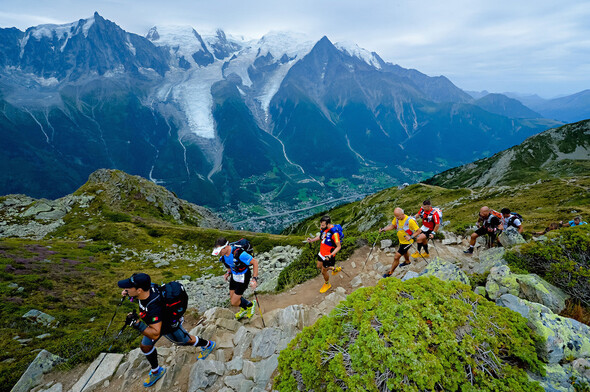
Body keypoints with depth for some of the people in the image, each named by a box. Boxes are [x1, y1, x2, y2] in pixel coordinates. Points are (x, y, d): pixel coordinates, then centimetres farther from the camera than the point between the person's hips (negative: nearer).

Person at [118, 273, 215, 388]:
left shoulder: (153, 306, -48)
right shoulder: (147, 289, -26)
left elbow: (155, 334, -42)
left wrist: (137, 324, -50)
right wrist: (128, 292, -7)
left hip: (170, 327, -7)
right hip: (156, 322, 7)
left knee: (186, 341, 19)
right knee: (145, 347, 17)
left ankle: (208, 344, 47)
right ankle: (156, 371, 44)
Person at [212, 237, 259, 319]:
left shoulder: (239, 253, -37)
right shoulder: (223, 253, -13)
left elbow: (255, 262, -28)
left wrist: (254, 278, -29)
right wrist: (228, 273, 7)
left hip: (243, 278, -7)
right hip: (234, 276, 7)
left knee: (234, 302, -2)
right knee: (232, 297, 19)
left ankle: (250, 305, 26)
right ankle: (244, 309, 48)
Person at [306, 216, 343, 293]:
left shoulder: (334, 233, -33)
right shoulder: (323, 228, -10)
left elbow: (339, 246, -24)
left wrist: (331, 255, -35)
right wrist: (312, 240, -3)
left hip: (328, 255, -7)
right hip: (322, 252, 8)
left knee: (324, 271, 11)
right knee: (319, 266, 26)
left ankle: (327, 284, 42)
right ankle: (335, 269, 46)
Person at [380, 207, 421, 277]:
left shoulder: (410, 221, -31)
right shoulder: (397, 218, -12)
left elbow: (419, 231, -22)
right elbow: (392, 226, 0)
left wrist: (411, 237, -33)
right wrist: (383, 229, -15)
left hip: (407, 242, -7)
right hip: (401, 240, 7)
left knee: (396, 257, -5)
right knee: (404, 251, 35)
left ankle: (390, 272, 13)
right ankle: (407, 261, 66)